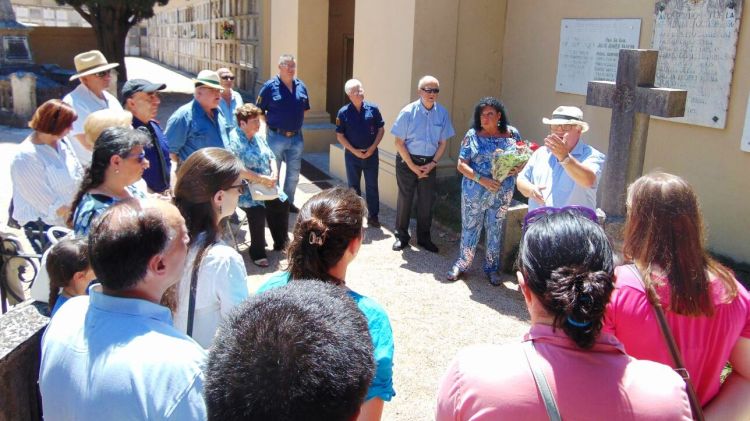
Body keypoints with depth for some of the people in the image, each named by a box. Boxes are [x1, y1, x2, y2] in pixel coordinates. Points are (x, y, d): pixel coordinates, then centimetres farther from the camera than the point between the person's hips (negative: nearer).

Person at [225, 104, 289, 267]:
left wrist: (274, 174, -6)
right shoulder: (233, 141, -15)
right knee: (258, 211, -28)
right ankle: (257, 253, -10)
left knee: (283, 204, -1)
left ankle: (280, 243, 19)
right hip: (246, 190, -8)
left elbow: (271, 157, 16)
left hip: (267, 188, 8)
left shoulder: (258, 137, 12)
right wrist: (262, 179, -24)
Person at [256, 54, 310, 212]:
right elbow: (260, 111, -5)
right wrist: (272, 122, -4)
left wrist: (295, 122, 7)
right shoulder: (270, 86, -8)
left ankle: (289, 202, 30)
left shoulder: (301, 86, 5)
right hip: (276, 137, -5)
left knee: (294, 174, 14)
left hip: (296, 137, 5)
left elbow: (305, 109, 16)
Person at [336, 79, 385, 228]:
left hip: (371, 154, 1)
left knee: (372, 186, 8)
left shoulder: (373, 109, -4)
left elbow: (380, 130, 1)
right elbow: (340, 136, -4)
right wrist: (354, 151, -11)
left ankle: (373, 216, 18)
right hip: (352, 155, 0)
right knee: (353, 187, 10)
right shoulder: (343, 112, -7)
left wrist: (372, 148, -8)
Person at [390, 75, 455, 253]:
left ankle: (424, 238, 27)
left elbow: (443, 142, 3)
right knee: (405, 199, 8)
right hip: (407, 161, -2)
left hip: (429, 163, 2)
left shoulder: (442, 113, -5)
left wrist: (432, 164, -7)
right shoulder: (408, 112, -13)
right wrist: (413, 166, -12)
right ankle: (401, 237, 24)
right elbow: (399, 142, -9)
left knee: (427, 201, 10)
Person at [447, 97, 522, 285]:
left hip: (502, 193, 2)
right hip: (475, 191, -2)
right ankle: (462, 263, 27)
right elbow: (461, 164, -9)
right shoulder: (473, 135, -7)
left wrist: (517, 168, -13)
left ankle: (492, 268, 29)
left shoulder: (512, 134, -1)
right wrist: (481, 180, -21)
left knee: (495, 229, 13)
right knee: (470, 227, 9)